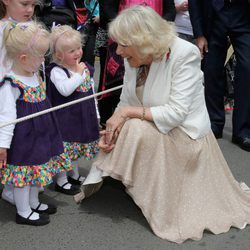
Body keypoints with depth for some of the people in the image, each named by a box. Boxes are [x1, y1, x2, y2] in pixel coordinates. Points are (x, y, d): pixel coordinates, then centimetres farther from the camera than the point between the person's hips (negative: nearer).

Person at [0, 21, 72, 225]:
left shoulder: (34, 75, 3)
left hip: (40, 134, 9)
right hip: (23, 138, -9)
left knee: (37, 168, 21)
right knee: (24, 172, 6)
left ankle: (34, 202, 41)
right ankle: (23, 212, 22)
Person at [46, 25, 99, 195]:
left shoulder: (84, 67, 4)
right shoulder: (56, 71, -19)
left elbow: (92, 91, 12)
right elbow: (65, 90, -36)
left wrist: (96, 114, 14)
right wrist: (77, 73, -27)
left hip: (83, 115, 8)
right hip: (65, 116, -7)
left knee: (78, 145, 20)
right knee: (65, 148, 1)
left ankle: (74, 175, 38)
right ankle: (61, 181, 17)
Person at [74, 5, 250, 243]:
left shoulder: (185, 54, -24)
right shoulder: (134, 60, -6)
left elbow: (176, 113, -29)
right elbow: (125, 104, -1)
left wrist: (128, 112, -27)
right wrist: (111, 129, -21)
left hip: (185, 136, -8)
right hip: (158, 134, 8)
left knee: (134, 130, -26)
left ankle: (98, 179, -6)